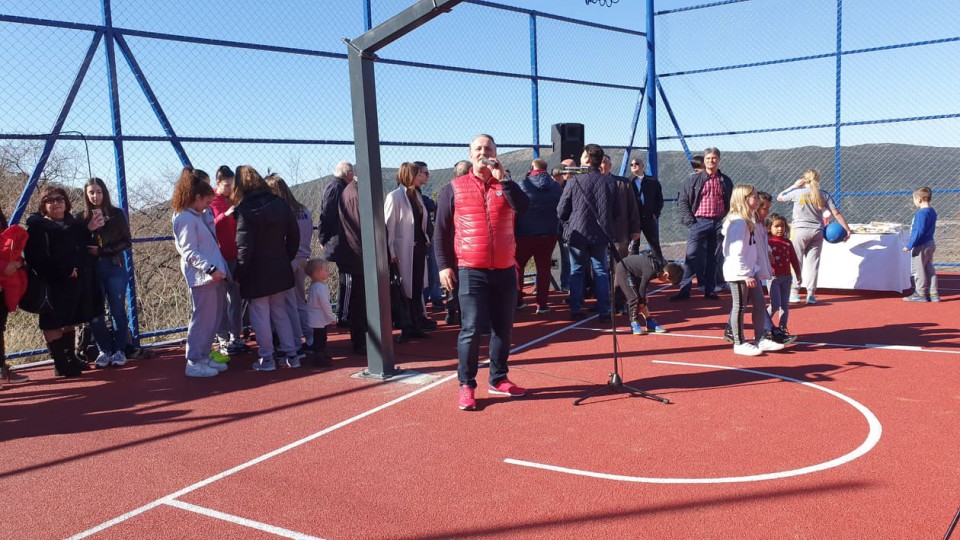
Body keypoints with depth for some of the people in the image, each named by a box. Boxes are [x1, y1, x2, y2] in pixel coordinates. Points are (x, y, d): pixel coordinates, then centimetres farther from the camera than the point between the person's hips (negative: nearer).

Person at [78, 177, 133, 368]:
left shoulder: (117, 214, 3)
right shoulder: (82, 218, 5)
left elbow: (126, 242, 1)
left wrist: (102, 251, -10)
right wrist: (92, 227, -13)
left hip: (115, 268, -1)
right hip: (91, 270, 1)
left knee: (118, 311, 0)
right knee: (95, 312, 1)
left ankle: (119, 350, 10)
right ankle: (104, 350, 14)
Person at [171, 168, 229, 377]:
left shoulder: (199, 216, 17)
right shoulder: (185, 219, -12)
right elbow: (189, 252, -20)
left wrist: (209, 216, 16)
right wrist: (209, 268, -30)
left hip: (214, 275, 10)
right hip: (202, 277, -10)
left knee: (213, 319, 13)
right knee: (203, 319, -5)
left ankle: (203, 357, 22)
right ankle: (193, 363, 2)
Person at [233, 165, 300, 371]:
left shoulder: (245, 211, -15)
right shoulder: (280, 204, 2)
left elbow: (244, 247, -17)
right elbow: (294, 235, 7)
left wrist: (240, 274, -8)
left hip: (257, 274, -6)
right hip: (280, 270, 6)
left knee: (260, 316, 5)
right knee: (281, 312, 16)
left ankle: (266, 358, 11)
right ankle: (291, 354, 18)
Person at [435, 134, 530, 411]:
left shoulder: (506, 186, 9)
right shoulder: (453, 189, 3)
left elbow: (524, 206, -13)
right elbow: (441, 232, 3)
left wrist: (501, 179, -13)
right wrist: (444, 265, -5)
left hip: (505, 271, 3)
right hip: (470, 272, -3)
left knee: (502, 328, 10)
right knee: (471, 329, -6)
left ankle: (498, 379, 24)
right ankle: (466, 386, 6)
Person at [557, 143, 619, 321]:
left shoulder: (574, 181, -10)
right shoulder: (609, 182, -1)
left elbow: (561, 211, -5)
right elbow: (616, 213, 5)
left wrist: (569, 223, 14)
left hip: (577, 233, -2)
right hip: (601, 234, 2)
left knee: (576, 271, 9)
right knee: (601, 271, 10)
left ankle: (575, 310, 11)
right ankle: (604, 311, 9)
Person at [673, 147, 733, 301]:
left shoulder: (725, 181, 11)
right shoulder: (693, 179, 3)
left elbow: (731, 203, 16)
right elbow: (682, 201, 2)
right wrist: (689, 220, -7)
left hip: (719, 223, 3)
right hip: (700, 221, -2)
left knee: (713, 258, 8)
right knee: (692, 256, -8)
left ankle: (710, 290, 15)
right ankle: (684, 290, -6)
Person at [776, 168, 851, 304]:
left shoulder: (797, 192, -4)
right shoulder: (824, 195, 4)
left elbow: (779, 197, 12)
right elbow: (836, 213, 1)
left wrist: (794, 185, 16)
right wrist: (847, 229, 5)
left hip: (800, 230, -2)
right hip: (817, 232, 3)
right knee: (813, 263, 6)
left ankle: (794, 293, 5)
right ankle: (811, 294, 8)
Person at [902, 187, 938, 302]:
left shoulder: (921, 213, -21)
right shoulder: (932, 212, 9)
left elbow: (918, 232, -24)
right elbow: (930, 229, 16)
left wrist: (909, 245, -19)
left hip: (920, 246, -10)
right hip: (930, 244, 10)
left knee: (918, 270, 2)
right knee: (929, 269, 16)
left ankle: (920, 294, 10)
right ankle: (933, 294, 20)